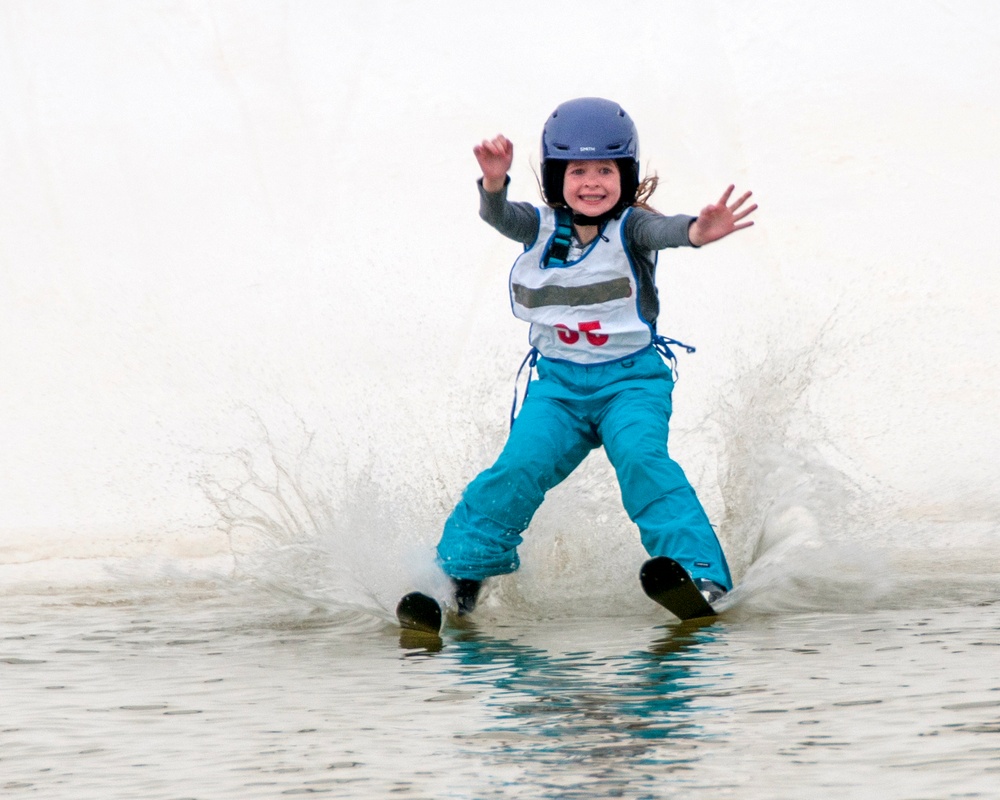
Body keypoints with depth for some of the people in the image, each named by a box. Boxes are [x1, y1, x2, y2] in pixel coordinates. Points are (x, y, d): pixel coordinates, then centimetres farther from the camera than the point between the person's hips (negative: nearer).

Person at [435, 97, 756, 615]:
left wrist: (696, 232, -57)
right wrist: (493, 184, -45)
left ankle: (700, 574, -25)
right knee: (519, 468, -13)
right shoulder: (541, 227, 0)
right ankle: (458, 573, 2)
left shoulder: (630, 228, -9)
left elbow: (661, 229, -32)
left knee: (641, 459, -25)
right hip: (558, 382, 3)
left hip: (631, 378, -2)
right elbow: (499, 216, -20)